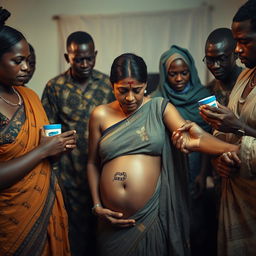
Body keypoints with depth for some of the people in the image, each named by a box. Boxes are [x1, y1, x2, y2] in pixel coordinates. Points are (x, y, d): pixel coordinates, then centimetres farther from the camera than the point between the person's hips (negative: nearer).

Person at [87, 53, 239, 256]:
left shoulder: (160, 108, 0)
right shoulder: (100, 115, 3)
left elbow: (192, 138, -15)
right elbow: (93, 163, 9)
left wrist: (233, 149, -30)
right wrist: (96, 206, 2)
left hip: (151, 216, -1)